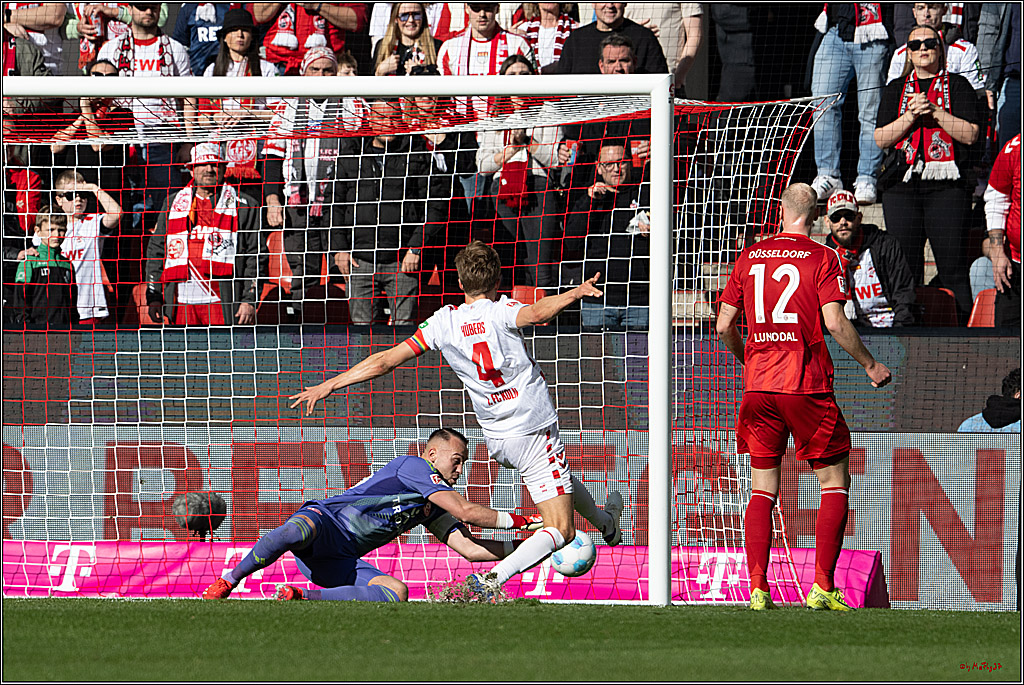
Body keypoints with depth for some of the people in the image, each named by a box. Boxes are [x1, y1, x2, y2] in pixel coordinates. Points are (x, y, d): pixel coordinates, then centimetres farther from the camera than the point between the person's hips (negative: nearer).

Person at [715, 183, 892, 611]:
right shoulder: (822, 259, -4)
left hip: (759, 384, 4)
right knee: (835, 483, 6)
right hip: (808, 385, -4)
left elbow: (724, 325, 8)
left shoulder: (750, 258, 8)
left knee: (762, 490, 10)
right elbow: (834, 322, -13)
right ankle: (823, 587, -4)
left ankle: (757, 588, 0)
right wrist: (870, 365, 1)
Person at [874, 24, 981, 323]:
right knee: (905, 267, -1)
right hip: (902, 184, 3)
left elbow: (970, 133, -1)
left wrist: (935, 111, -10)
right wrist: (911, 116, -7)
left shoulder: (957, 85, 9)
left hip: (946, 185, -3)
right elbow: (881, 138, 8)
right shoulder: (895, 90, 17)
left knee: (953, 267, -9)